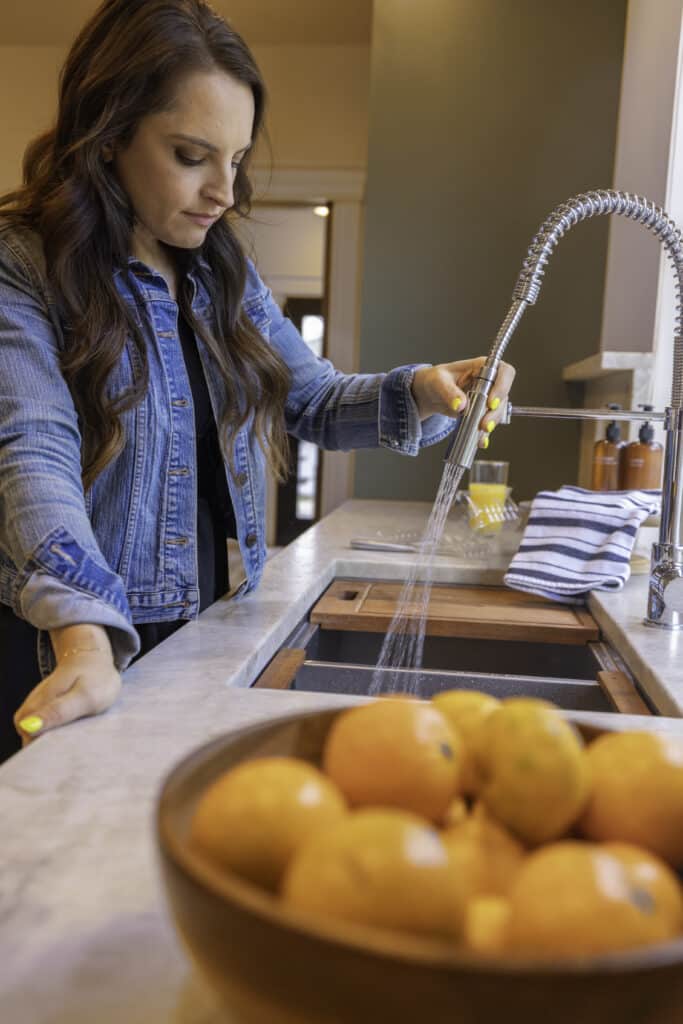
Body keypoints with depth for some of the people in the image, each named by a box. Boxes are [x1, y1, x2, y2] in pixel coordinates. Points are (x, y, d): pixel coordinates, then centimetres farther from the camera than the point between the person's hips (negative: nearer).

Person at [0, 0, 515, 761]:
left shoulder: (223, 275, 6)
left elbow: (315, 403, 8)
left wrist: (420, 392, -12)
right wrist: (85, 635, -41)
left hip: (209, 638, 5)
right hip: (68, 653, -5)